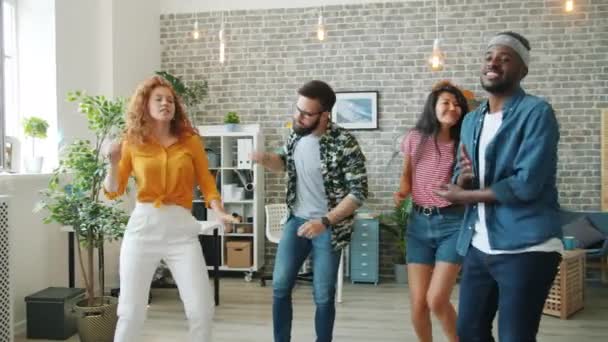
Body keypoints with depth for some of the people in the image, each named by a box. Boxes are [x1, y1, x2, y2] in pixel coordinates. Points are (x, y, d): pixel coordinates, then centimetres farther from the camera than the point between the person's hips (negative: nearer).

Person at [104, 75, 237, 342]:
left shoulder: (190, 140, 5)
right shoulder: (132, 143, 5)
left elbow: (207, 183, 6)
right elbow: (113, 191, 8)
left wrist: (220, 212, -12)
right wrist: (114, 164, -11)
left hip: (181, 228, 0)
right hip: (142, 226, 0)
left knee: (201, 310, -1)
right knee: (131, 311, 4)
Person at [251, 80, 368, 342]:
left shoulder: (344, 144, -21)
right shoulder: (296, 132, -3)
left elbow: (359, 192, -19)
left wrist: (324, 222, -26)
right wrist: (266, 159, -6)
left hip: (329, 227, -5)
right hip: (297, 220, 5)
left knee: (323, 296, 4)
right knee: (280, 286, 5)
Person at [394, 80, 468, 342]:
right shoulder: (414, 139, 2)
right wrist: (402, 192, -4)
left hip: (452, 223, -2)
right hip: (419, 223, 2)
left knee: (436, 300, -11)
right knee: (418, 304, 3)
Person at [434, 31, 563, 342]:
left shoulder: (537, 112, -9)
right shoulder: (471, 121, 13)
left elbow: (527, 184, -19)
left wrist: (465, 195, -8)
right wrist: (463, 177, -11)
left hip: (525, 248, -7)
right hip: (478, 246, 7)